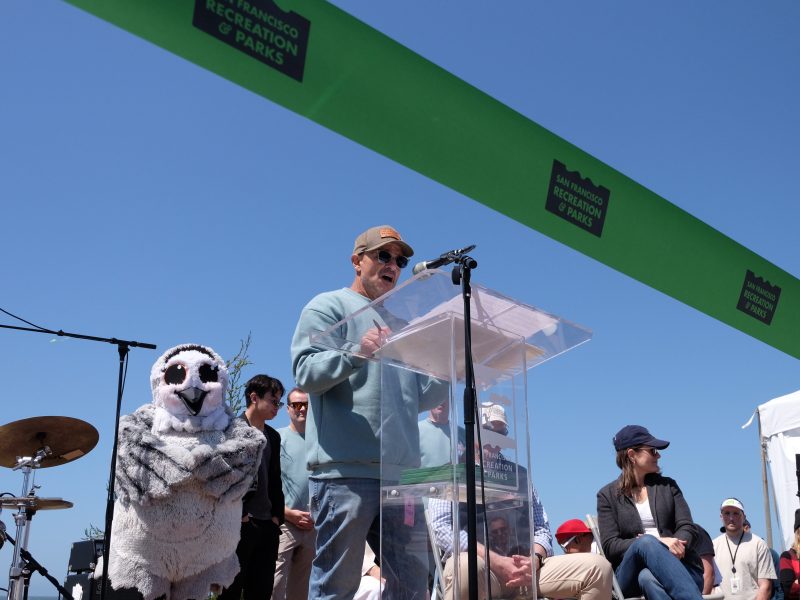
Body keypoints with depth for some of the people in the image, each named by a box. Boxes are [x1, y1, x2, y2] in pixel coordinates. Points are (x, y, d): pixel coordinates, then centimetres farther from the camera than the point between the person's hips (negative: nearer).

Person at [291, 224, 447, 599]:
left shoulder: (403, 326, 28)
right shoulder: (329, 307, 6)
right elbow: (305, 372, -8)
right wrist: (357, 352, -23)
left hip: (402, 471, 7)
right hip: (345, 470, -7)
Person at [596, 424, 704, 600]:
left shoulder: (667, 486, 20)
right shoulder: (607, 495, 12)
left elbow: (688, 528, 10)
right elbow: (610, 546, 1)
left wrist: (677, 546, -16)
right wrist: (657, 542, -15)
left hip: (677, 566, 1)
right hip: (630, 574, -1)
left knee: (648, 577, -37)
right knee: (646, 542, -37)